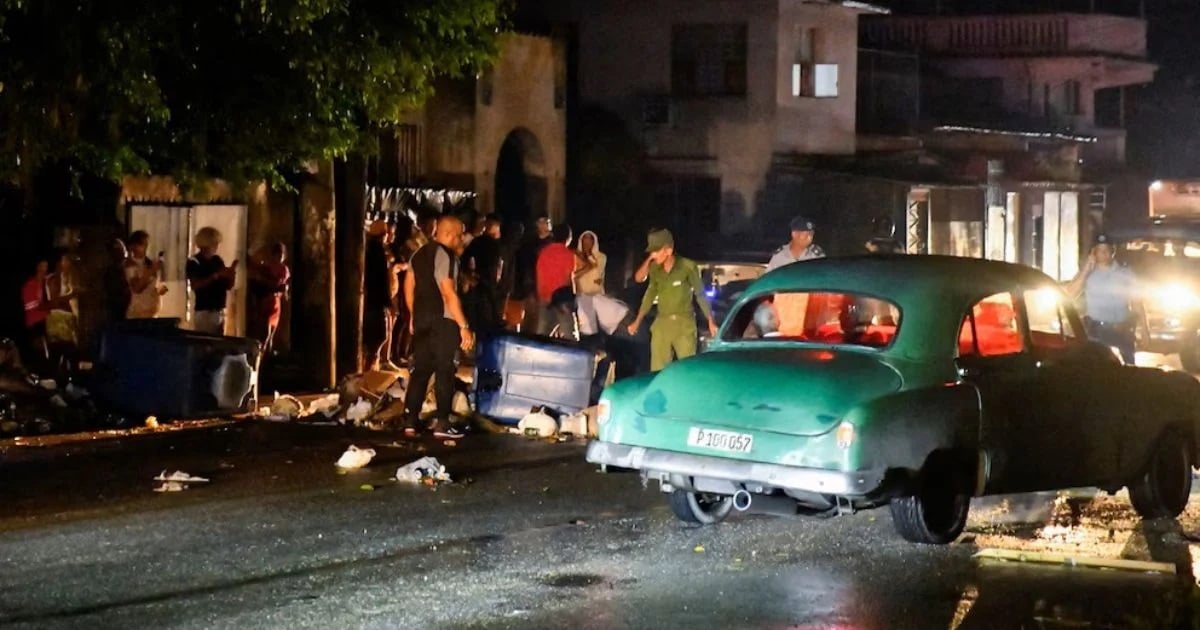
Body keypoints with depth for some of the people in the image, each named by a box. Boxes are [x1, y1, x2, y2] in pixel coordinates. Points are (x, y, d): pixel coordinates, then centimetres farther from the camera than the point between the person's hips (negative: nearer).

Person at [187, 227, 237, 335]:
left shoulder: (217, 261, 11)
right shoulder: (194, 262, -6)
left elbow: (229, 286, 13)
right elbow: (195, 286, -18)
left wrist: (232, 274, -8)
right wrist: (215, 276, -23)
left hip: (220, 311, 6)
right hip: (204, 312, -6)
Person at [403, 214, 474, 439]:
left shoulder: (420, 255, 13)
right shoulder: (446, 255, -12)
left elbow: (409, 288, 17)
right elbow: (449, 293, -20)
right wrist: (464, 326, -20)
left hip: (422, 319, 8)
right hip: (443, 320, -8)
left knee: (421, 369, 11)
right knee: (444, 370, -3)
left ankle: (410, 421, 10)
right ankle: (442, 423, -5)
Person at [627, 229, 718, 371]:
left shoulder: (687, 266, -11)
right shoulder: (655, 268, 2)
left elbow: (700, 294, -3)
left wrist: (711, 322, -3)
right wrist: (638, 321, 18)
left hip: (684, 323, -4)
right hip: (661, 323, 4)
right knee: (658, 369, 0)